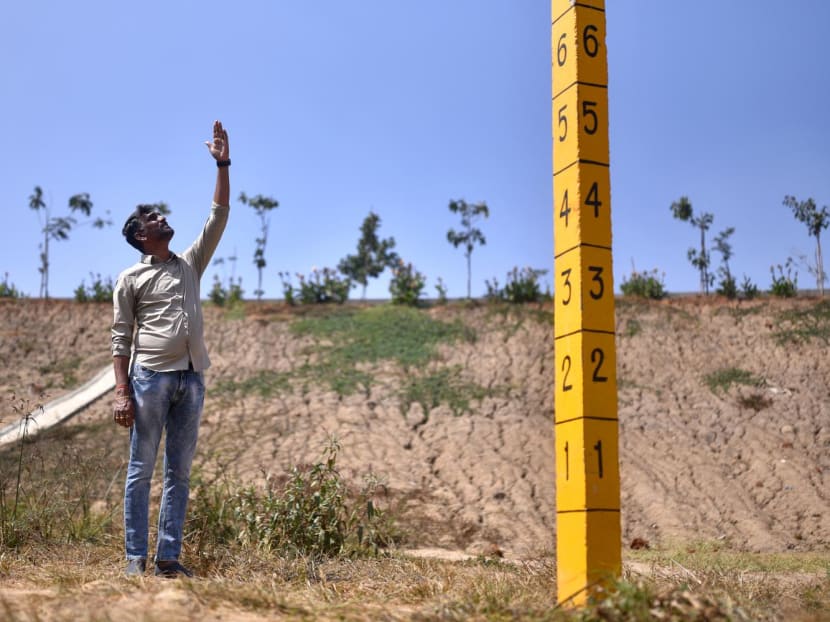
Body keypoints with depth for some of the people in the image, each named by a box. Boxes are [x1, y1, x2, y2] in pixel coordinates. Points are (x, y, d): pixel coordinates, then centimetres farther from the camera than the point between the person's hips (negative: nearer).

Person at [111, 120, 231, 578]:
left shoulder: (191, 264, 17)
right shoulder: (130, 278, 5)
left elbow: (219, 217, 14)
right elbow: (120, 339, 0)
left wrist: (222, 165, 9)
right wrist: (122, 391, -10)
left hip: (191, 379, 5)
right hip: (150, 377, -4)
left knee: (179, 473, 5)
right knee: (141, 470, -1)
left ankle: (168, 557, 10)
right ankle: (135, 557, 4)